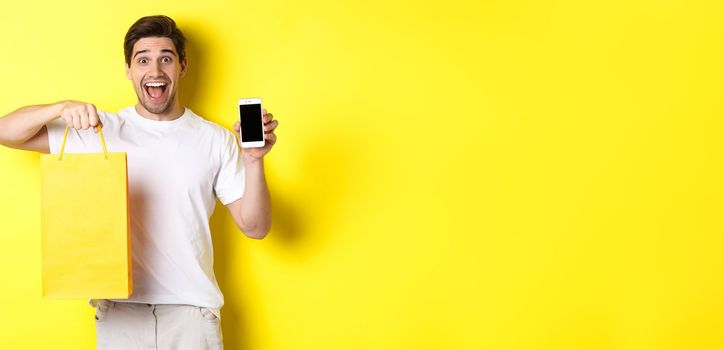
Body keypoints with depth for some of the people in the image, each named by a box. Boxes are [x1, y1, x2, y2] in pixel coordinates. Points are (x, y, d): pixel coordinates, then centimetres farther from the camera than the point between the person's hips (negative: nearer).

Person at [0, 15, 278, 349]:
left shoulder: (216, 140, 2)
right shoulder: (101, 130, 2)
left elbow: (254, 227, 0)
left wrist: (254, 160, -15)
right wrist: (62, 108, -17)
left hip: (191, 310, 0)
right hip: (119, 310, 0)